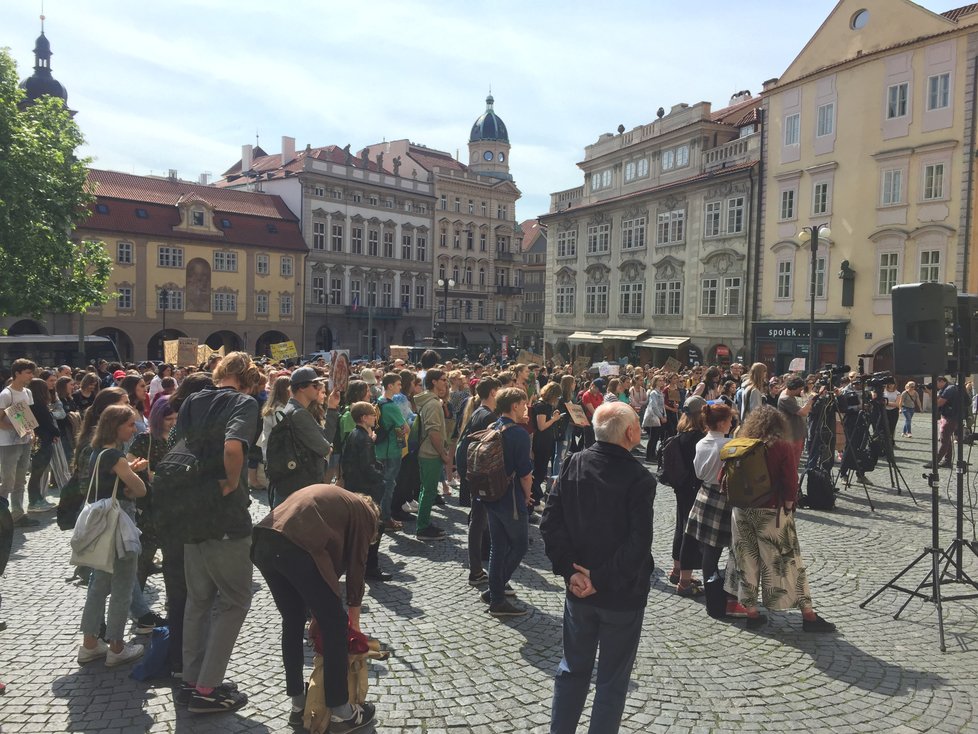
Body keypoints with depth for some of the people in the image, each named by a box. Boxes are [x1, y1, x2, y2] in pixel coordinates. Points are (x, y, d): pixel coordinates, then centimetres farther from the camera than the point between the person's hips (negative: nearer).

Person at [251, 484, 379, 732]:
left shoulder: (328, 496, 37)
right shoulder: (364, 513, 19)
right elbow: (356, 567, 17)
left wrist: (317, 605, 38)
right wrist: (354, 620, 27)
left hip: (262, 542, 8)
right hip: (297, 547, -7)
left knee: (293, 621, 24)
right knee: (334, 626, 8)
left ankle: (298, 703, 33)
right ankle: (341, 713, 17)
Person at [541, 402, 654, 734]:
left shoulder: (573, 464, -4)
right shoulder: (639, 478, -19)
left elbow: (550, 522, -7)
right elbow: (638, 544, -24)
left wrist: (570, 570, -7)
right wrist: (601, 580, -16)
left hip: (579, 589, 4)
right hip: (622, 593, -4)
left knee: (572, 669, 21)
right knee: (612, 679, 14)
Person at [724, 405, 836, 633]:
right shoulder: (782, 447, -10)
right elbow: (790, 482, -12)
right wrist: (788, 508, -1)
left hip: (742, 510, 3)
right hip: (771, 512, -3)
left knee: (747, 560, 12)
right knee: (786, 561, 6)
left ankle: (751, 612, 18)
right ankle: (808, 615, 13)